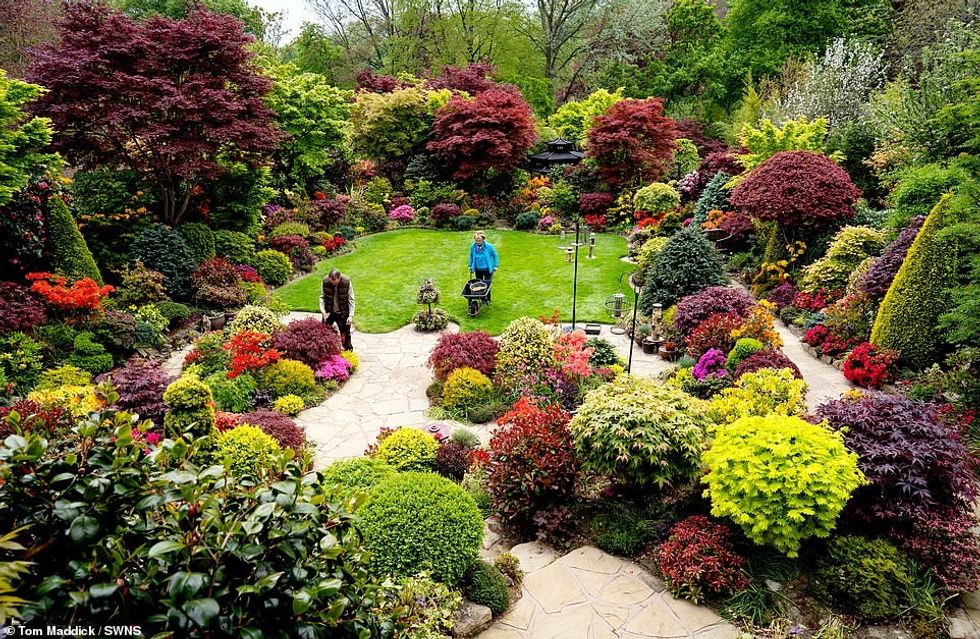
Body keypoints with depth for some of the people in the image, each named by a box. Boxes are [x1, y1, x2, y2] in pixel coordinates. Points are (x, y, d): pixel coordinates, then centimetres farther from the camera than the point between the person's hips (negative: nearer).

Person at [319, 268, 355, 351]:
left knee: (345, 334, 10)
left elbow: (351, 300, -11)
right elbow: (322, 297, -3)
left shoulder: (347, 282, -18)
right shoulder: (325, 281, -15)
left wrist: (351, 315, -15)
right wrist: (322, 310, -18)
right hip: (329, 312, 1)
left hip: (343, 313, -1)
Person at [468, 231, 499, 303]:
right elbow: (471, 257, 10)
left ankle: (488, 299, 15)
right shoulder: (473, 247, -7)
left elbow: (495, 256, -3)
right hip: (478, 270, 3)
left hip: (488, 269, -3)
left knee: (488, 284, 0)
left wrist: (496, 266, -3)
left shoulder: (489, 246, -15)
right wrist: (470, 266, 12)